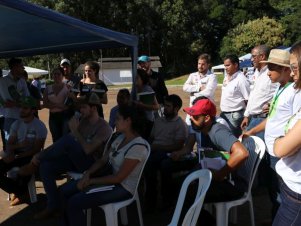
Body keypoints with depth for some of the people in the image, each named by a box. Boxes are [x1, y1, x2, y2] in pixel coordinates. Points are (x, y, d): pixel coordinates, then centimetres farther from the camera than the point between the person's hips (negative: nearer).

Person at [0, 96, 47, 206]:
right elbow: (9, 144, 5)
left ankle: (20, 192, -2)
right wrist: (19, 145, -21)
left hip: (31, 157, -6)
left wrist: (16, 157, -22)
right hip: (16, 155, 6)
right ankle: (20, 192, 0)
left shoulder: (40, 126, -11)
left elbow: (36, 149, -14)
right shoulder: (16, 124, 7)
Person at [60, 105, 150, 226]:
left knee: (74, 202, -19)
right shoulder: (120, 138, 5)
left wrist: (91, 181, -14)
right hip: (113, 179, 9)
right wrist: (88, 174, -10)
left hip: (123, 188, -9)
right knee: (65, 190, 2)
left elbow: (118, 177, -22)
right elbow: (103, 160, 8)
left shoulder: (138, 147, -23)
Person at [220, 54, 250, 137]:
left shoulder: (241, 79, -15)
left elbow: (248, 100, -14)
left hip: (234, 115, -8)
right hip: (223, 114, 8)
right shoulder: (226, 77, 9)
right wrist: (222, 111, 15)